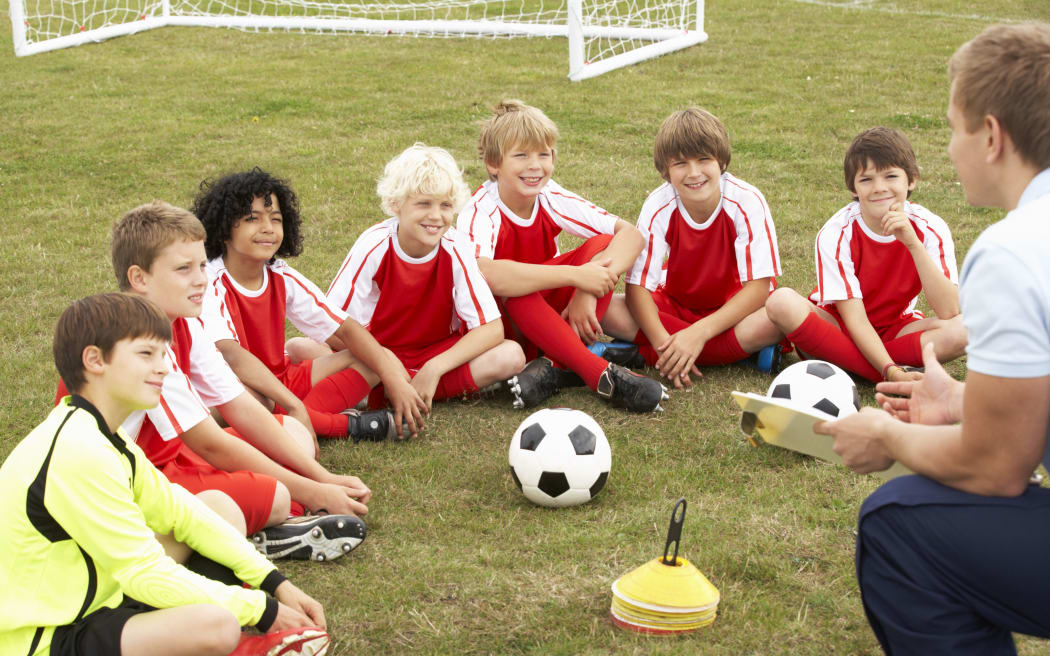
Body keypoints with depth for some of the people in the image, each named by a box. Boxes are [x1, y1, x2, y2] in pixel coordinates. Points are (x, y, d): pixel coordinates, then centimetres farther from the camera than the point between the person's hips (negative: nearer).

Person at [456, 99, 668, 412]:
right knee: (513, 285, -37)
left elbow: (629, 234, -14)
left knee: (604, 244, -16)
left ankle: (555, 367, -27)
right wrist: (576, 275, -43)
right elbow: (484, 274, -45)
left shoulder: (551, 198, -10)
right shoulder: (479, 212, -24)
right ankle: (601, 374, -34)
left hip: (545, 309, 5)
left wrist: (587, 291, -31)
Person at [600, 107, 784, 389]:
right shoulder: (659, 206, -17)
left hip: (732, 308, -2)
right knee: (606, 310, -25)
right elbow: (638, 285, -19)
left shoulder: (747, 202, -22)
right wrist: (663, 342, -37)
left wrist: (700, 332, -34)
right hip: (675, 304, 2)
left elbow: (758, 286, -24)